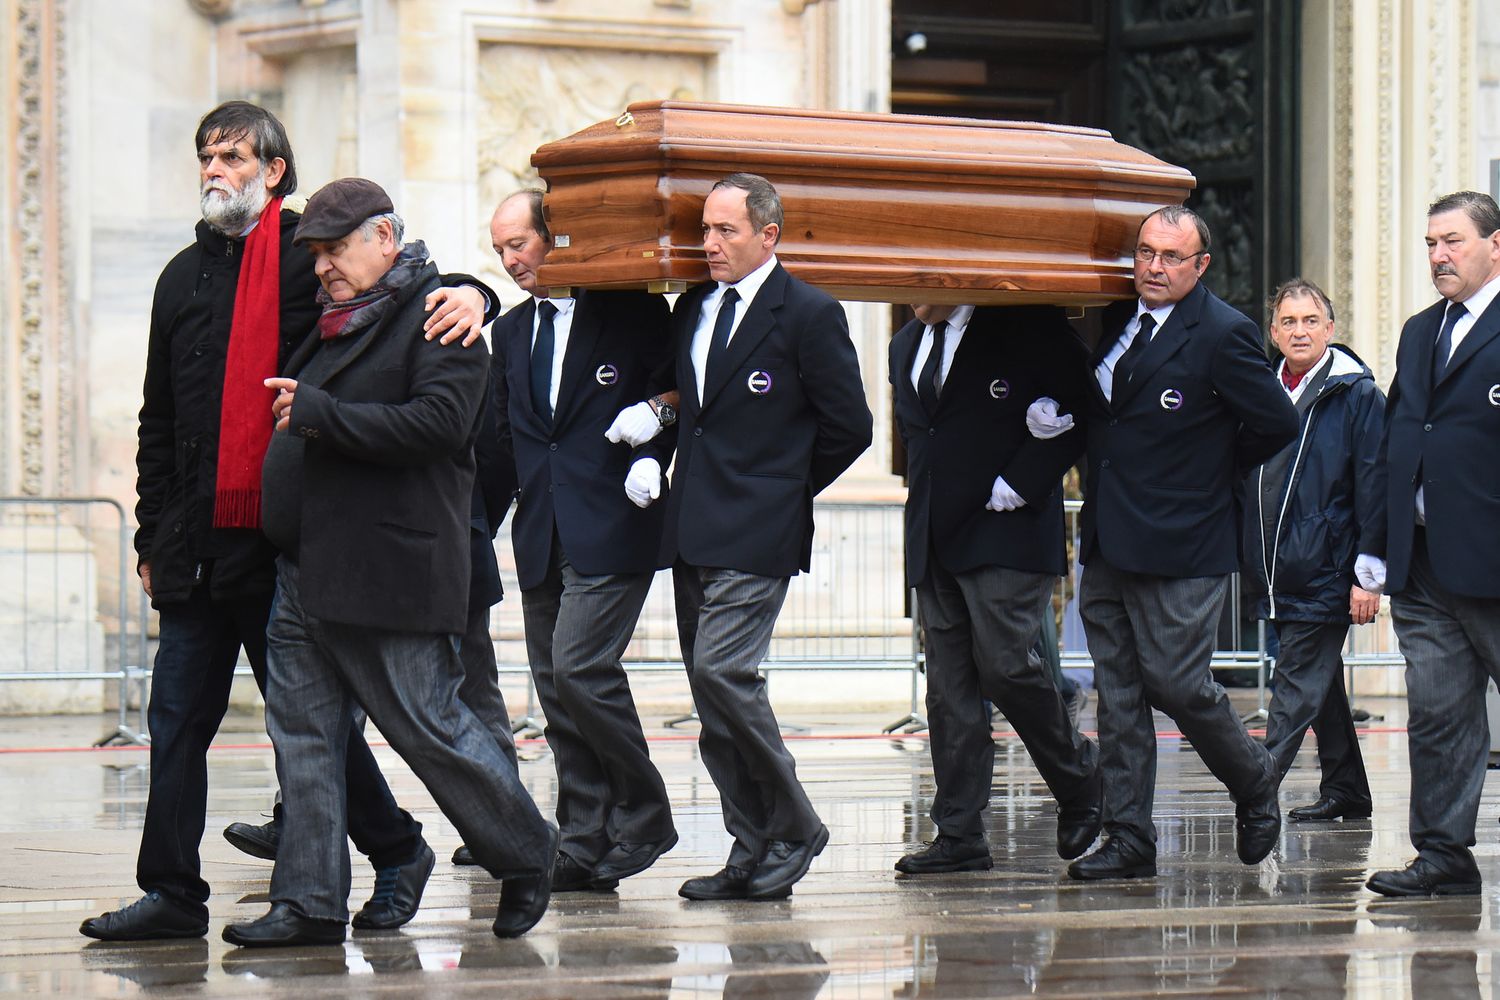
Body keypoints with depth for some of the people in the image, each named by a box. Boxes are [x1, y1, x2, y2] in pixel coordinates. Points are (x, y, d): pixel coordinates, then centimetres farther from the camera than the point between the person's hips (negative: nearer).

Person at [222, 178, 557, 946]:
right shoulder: (337, 324, 19)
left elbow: (439, 423, -22)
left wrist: (320, 414, -20)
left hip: (390, 573, -9)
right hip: (307, 572, 9)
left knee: (430, 728, -2)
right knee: (302, 732, 5)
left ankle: (526, 857, 16)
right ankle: (309, 903, 9)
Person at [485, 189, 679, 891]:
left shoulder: (632, 312, -1)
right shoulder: (511, 332, 17)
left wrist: (650, 458, -13)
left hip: (611, 527, -7)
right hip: (540, 536, 7)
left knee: (579, 667, -17)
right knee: (555, 683, 5)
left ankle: (643, 814, -1)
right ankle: (585, 845, 9)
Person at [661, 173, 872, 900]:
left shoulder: (809, 316, -7)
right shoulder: (693, 309, 13)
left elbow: (850, 426, -5)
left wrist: (788, 487, 1)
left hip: (756, 535, -7)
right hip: (691, 532, 8)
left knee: (722, 670, -19)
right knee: (710, 685, 6)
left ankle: (793, 830, -5)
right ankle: (752, 851, 11)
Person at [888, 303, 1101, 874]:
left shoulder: (1029, 328, -5)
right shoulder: (907, 345, 16)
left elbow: (1080, 406, -9)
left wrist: (1022, 482, -14)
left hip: (1006, 532, -7)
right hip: (935, 538, 7)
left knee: (1003, 664, -13)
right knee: (948, 683, 3)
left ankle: (1081, 780, 12)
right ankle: (959, 839, 5)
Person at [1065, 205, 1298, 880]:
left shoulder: (1222, 335, -11)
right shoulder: (1119, 323, 10)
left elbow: (1276, 424, -8)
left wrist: (1214, 476, 1)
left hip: (1181, 546, -7)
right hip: (1109, 544, 7)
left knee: (1177, 683, -6)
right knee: (1117, 693, 6)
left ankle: (1255, 786, 20)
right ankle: (1128, 840, 9)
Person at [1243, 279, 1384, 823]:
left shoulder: (1357, 395, -6)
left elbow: (1373, 487, -9)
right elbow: (1245, 481, 20)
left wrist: (1368, 573, -14)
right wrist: (1250, 561, 14)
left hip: (1326, 572, -7)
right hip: (1277, 573, 7)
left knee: (1299, 683, -9)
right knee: (1320, 681, 13)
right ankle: (1345, 791, 21)